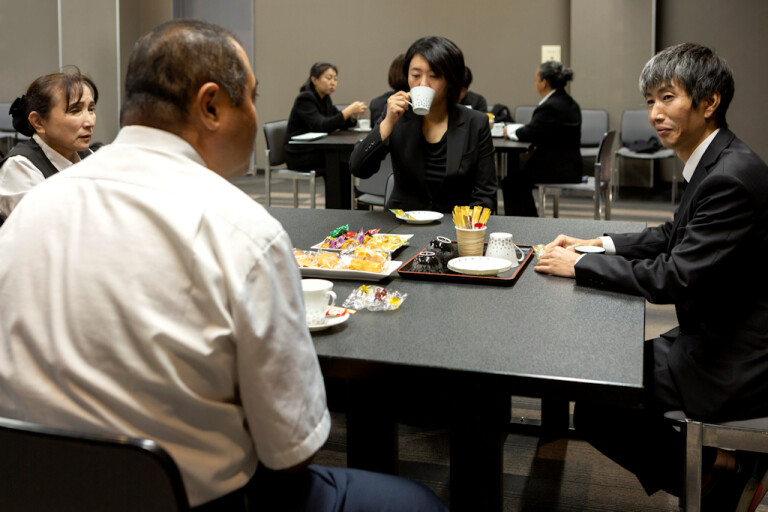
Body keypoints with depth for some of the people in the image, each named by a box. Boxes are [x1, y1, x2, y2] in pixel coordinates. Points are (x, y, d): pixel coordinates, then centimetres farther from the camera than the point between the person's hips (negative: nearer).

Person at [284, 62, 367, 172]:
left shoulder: (325, 99, 11)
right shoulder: (304, 99, -15)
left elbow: (340, 124, 8)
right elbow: (321, 126, -28)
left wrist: (353, 116, -13)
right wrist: (348, 111, -32)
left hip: (316, 150, 8)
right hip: (299, 156, -8)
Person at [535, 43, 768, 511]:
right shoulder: (714, 162, 6)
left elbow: (672, 277, -25)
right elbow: (674, 236, 20)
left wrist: (579, 266, -16)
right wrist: (599, 245, 7)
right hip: (719, 336, 10)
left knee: (596, 407, -9)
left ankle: (722, 471, 6)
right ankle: (728, 467, 18)